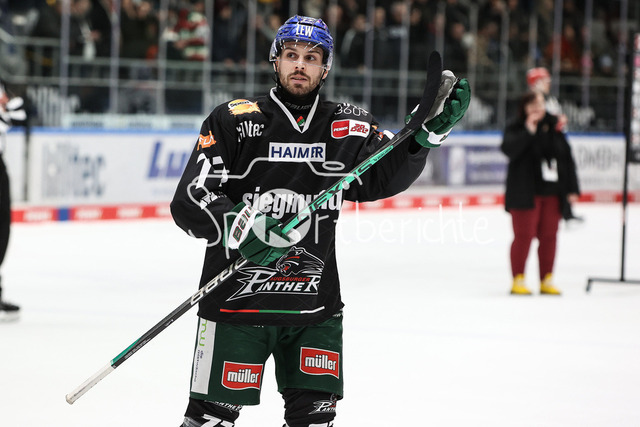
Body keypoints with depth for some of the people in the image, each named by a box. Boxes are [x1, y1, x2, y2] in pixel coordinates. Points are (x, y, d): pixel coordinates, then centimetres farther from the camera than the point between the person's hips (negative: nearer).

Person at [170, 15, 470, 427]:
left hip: (315, 304, 3)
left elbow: (386, 177, -7)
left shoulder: (347, 127, 8)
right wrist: (235, 225, -30)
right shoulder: (233, 121, -3)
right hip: (236, 299, -3)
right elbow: (190, 200, -10)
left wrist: (428, 131, -23)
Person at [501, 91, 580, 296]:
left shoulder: (553, 128, 11)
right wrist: (528, 131, -25)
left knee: (549, 236, 5)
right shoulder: (516, 129, -2)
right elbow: (509, 148, -21)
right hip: (525, 193, -4)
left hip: (552, 193, 4)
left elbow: (567, 158, 12)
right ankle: (518, 281, 2)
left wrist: (572, 188, 8)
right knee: (524, 235, -5)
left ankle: (547, 281, 12)